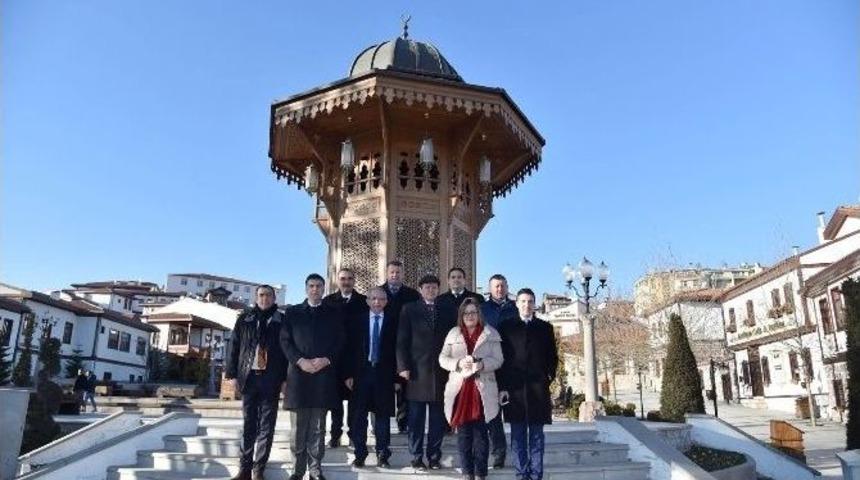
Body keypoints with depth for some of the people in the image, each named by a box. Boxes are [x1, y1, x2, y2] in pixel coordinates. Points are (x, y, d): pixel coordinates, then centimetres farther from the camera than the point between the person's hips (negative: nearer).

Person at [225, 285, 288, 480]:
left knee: (266, 426, 2)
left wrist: (285, 378, -3)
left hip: (271, 379, -1)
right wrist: (233, 374, 1)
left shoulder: (282, 321, 3)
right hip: (249, 377, 1)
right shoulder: (244, 320, 8)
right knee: (248, 425, 8)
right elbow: (234, 348, 8)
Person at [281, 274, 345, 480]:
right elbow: (285, 341, 3)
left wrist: (326, 360, -11)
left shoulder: (333, 313, 12)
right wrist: (300, 361, -11)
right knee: (298, 428, 3)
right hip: (298, 374, 0)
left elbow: (339, 342, 6)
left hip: (324, 376, 0)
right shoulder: (292, 312, 11)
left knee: (318, 428, 4)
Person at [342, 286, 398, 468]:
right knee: (358, 416, 5)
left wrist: (396, 377, -3)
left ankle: (382, 455, 16)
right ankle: (359, 455, 17)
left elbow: (397, 350, 2)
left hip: (384, 374, 0)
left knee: (383, 416, 5)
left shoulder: (392, 322, 2)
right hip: (361, 373, 1)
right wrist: (348, 374, -4)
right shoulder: (356, 320, 4)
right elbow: (349, 348, 2)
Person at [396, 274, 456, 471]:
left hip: (441, 371, 2)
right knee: (416, 418, 3)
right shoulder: (409, 309, 5)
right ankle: (416, 457, 13)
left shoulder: (448, 311, 10)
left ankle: (434, 457, 16)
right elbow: (402, 341, 1)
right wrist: (403, 366, -7)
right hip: (417, 371, -1)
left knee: (438, 418, 5)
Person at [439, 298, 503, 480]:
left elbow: (498, 360, 0)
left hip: (482, 390, -1)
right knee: (463, 432, 5)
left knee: (480, 432, 0)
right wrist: (458, 363, -12)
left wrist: (482, 364, -18)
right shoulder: (453, 334, 9)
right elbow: (442, 359, 6)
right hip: (459, 389, 2)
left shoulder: (491, 334, 4)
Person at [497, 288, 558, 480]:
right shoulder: (507, 327, 6)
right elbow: (501, 358, 2)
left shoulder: (545, 327, 11)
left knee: (537, 435, 5)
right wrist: (502, 387, -4)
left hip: (538, 389, 1)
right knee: (517, 435, 4)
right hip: (513, 389, -1)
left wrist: (548, 378, 0)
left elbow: (552, 357, 12)